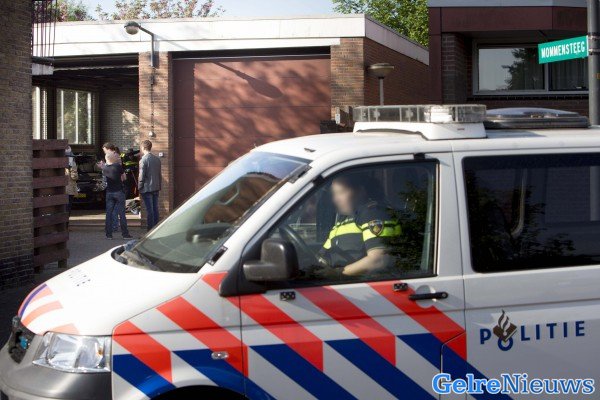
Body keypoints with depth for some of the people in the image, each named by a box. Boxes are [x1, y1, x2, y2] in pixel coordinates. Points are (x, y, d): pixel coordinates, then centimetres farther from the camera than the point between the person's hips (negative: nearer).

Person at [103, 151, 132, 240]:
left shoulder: (104, 168, 0)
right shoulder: (118, 166, -11)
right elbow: (124, 177, 0)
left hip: (109, 192, 4)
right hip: (119, 192, -4)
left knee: (109, 213, 7)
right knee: (121, 213, 0)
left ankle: (108, 234, 7)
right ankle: (125, 234, 1)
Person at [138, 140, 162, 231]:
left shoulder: (143, 160, -13)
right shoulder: (157, 159, 7)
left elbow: (141, 176, -14)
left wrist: (139, 188, -4)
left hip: (147, 189, -6)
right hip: (156, 188, 6)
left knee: (150, 210, -5)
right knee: (155, 209, 11)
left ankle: (150, 230, -2)